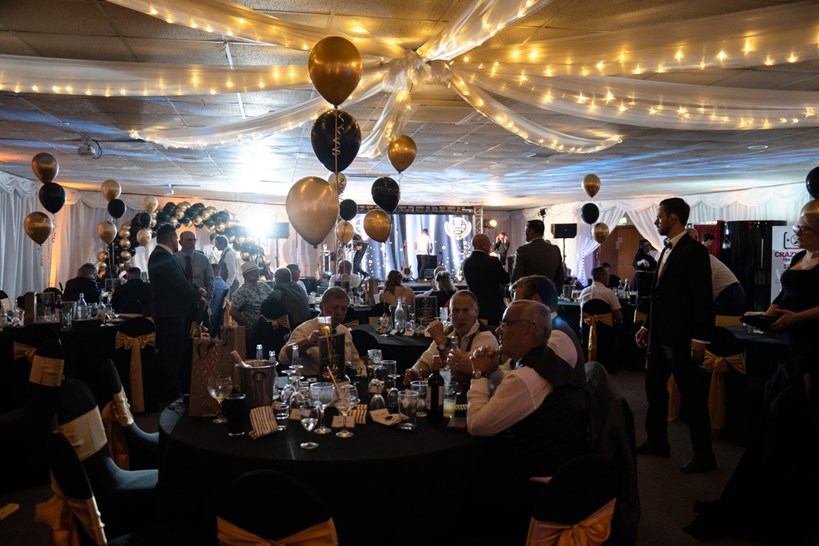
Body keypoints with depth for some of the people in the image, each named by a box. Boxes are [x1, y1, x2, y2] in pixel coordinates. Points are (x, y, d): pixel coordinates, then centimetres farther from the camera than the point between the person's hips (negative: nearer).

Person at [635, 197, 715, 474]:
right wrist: (647, 326, 17)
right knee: (654, 389, 16)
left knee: (692, 397, 2)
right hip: (659, 336, 9)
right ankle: (657, 442, 30)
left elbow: (703, 299, -18)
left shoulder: (694, 251, -14)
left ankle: (704, 455, 14)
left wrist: (700, 338, -20)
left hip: (680, 338, -9)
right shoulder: (667, 251, 13)